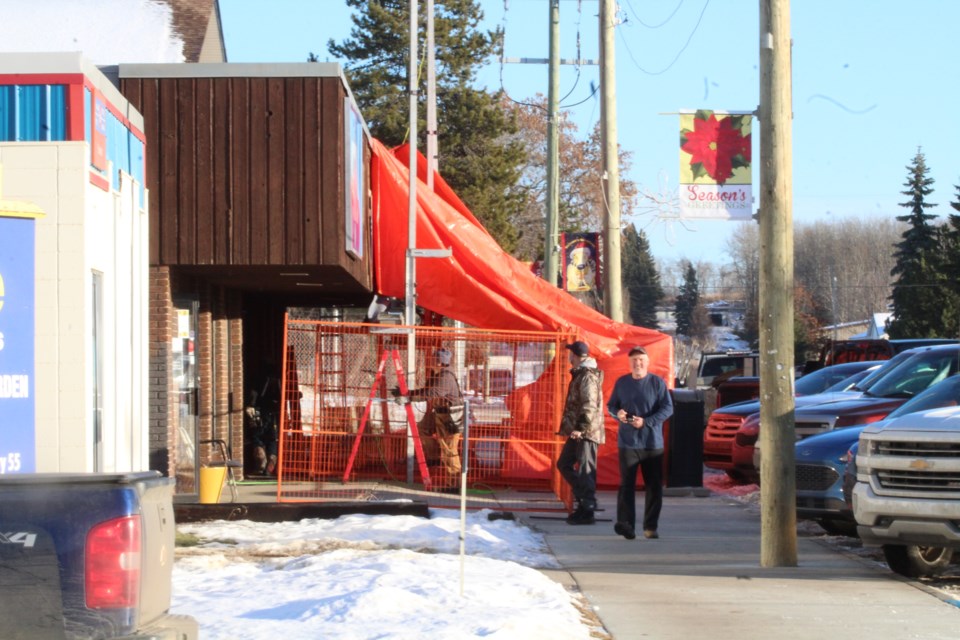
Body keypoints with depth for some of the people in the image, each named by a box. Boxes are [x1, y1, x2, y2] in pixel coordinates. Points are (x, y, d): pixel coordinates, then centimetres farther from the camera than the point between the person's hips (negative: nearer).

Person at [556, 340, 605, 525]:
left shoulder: (588, 376, -14)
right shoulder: (579, 375, 18)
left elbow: (590, 405, -22)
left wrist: (581, 428, -26)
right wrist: (570, 426, 21)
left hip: (586, 433, -11)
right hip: (577, 432, 11)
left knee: (585, 471, -8)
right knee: (564, 464, 16)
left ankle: (587, 511, -5)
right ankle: (584, 499, 20)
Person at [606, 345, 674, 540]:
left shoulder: (657, 382, -1)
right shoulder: (621, 383, 7)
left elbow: (668, 408, -5)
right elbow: (611, 405, 16)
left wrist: (646, 421, -17)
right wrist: (617, 413, -8)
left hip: (652, 443, -1)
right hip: (627, 442, 1)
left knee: (654, 486, 3)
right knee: (626, 484, -9)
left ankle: (650, 526, 13)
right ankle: (626, 524, -14)